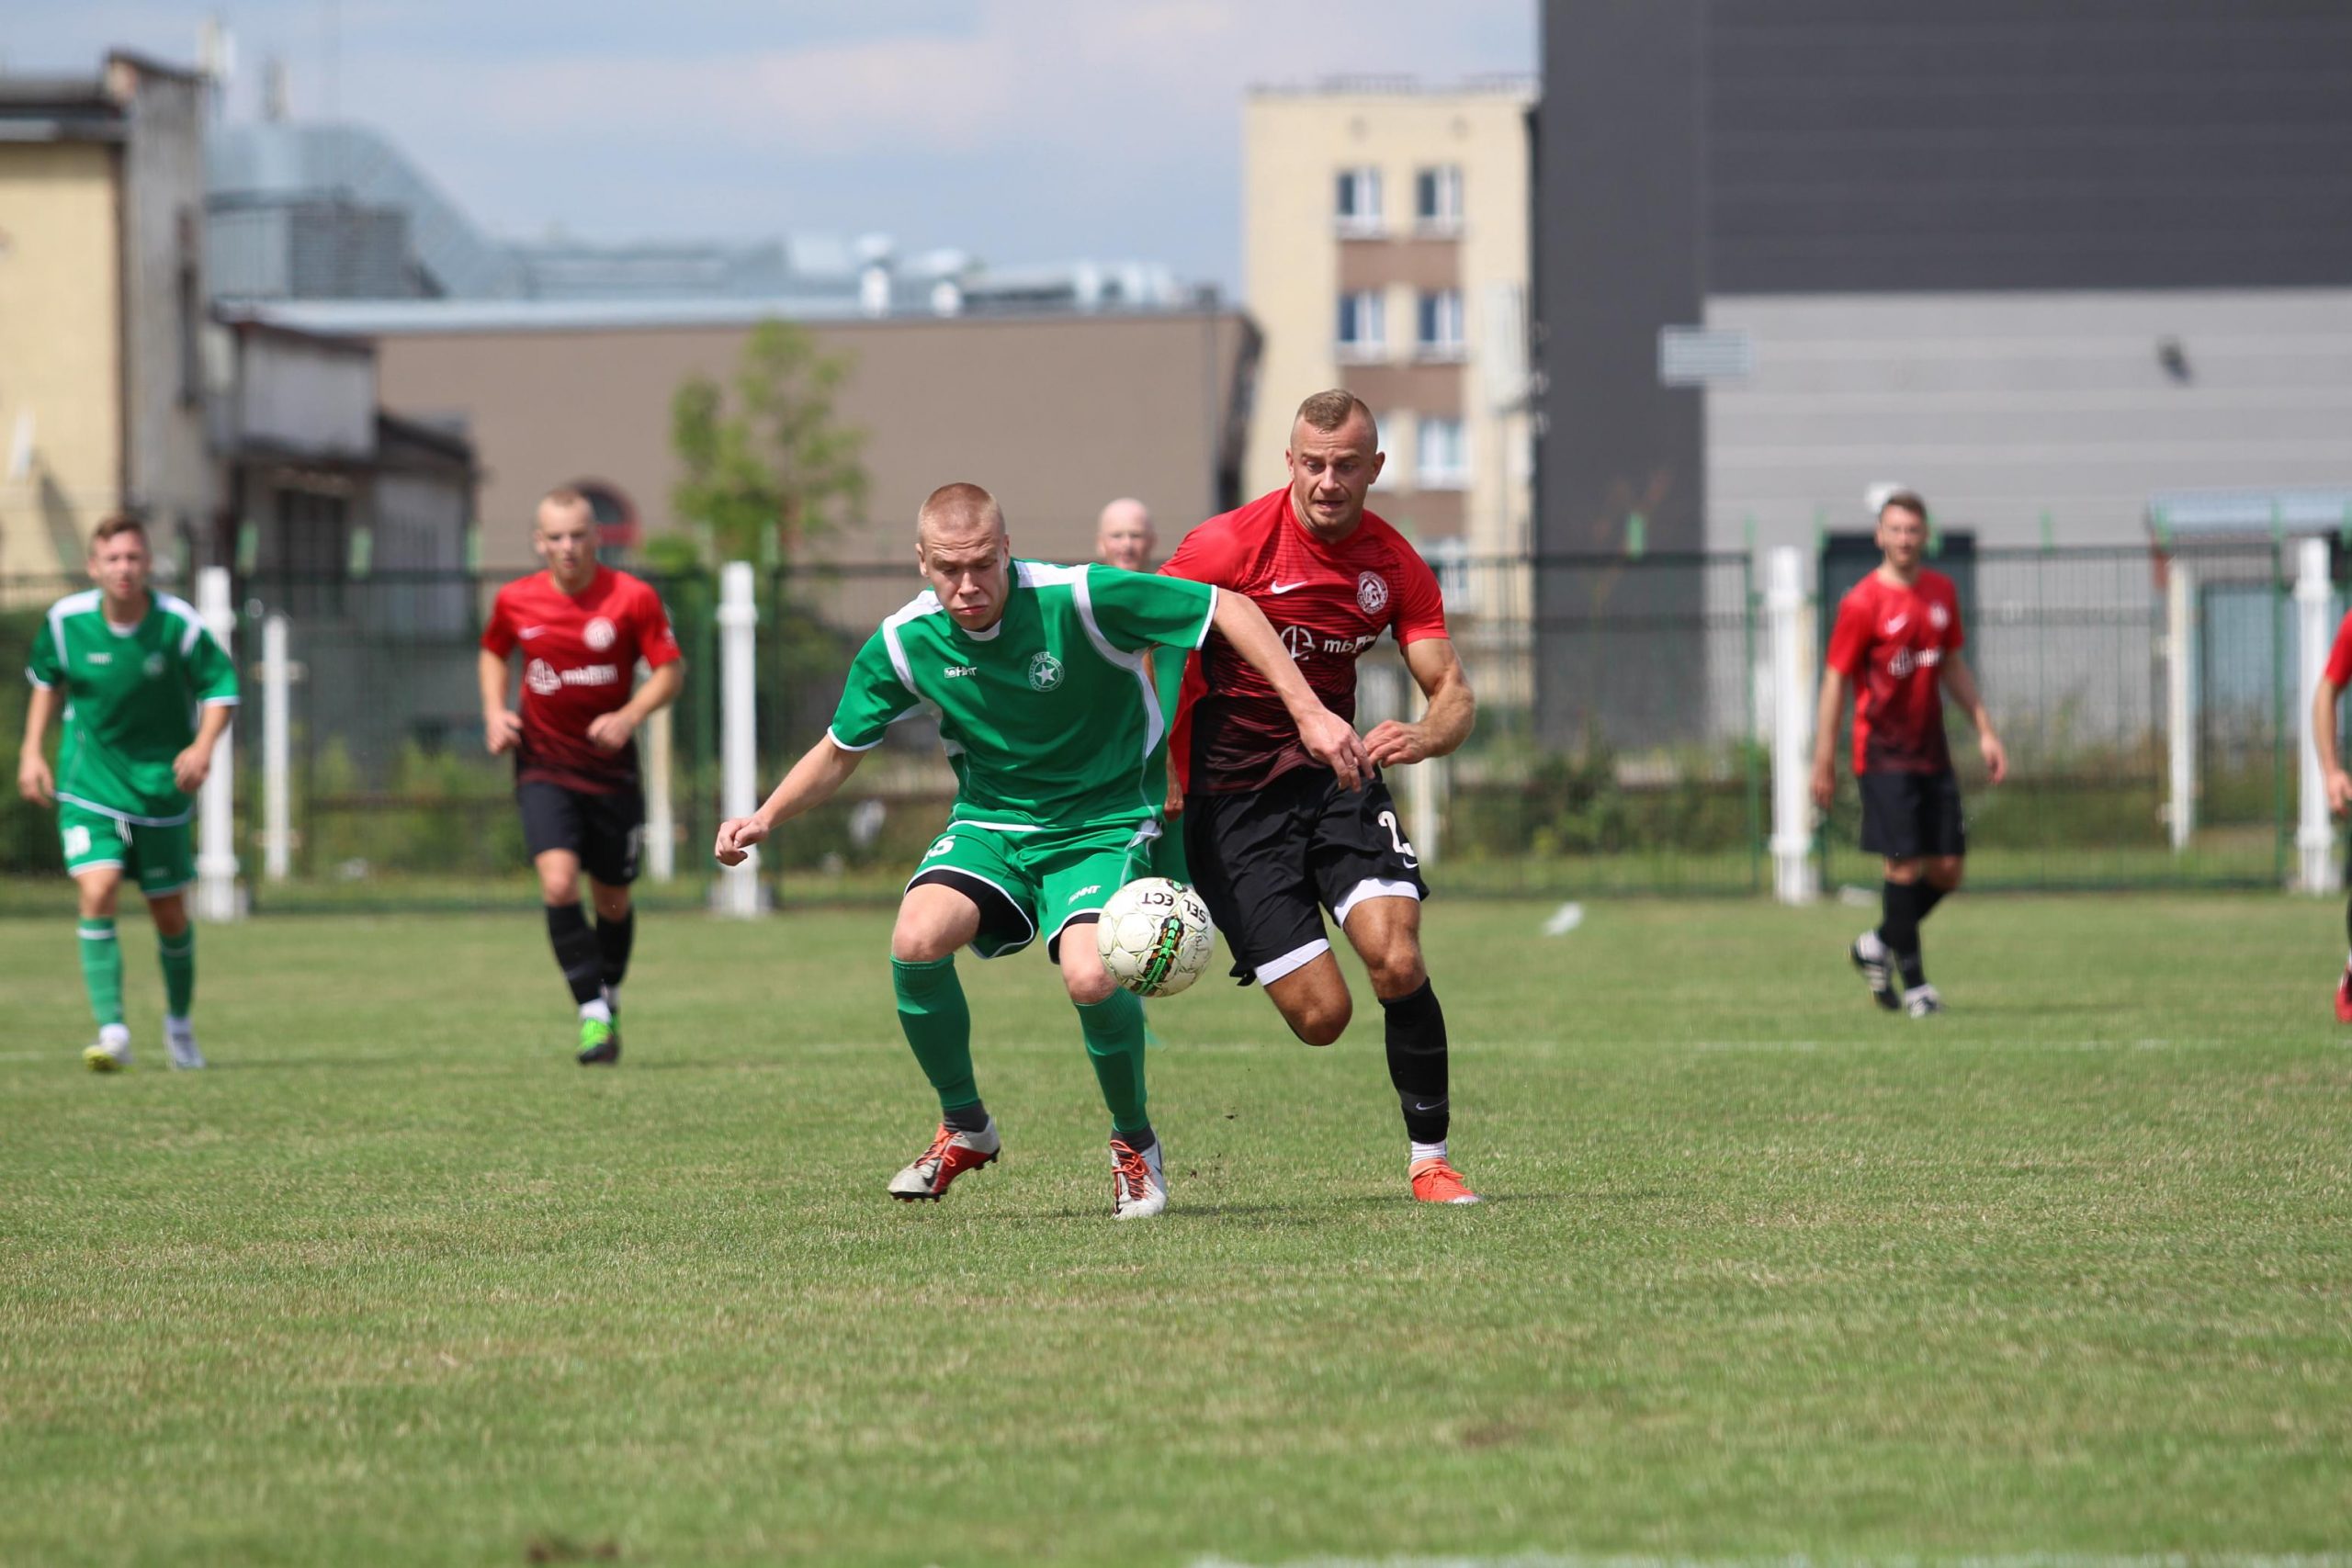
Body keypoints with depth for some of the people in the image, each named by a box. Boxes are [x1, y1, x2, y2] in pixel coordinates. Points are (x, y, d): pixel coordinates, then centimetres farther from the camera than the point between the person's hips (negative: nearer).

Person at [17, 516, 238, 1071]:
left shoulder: (177, 622, -14)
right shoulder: (66, 620, -9)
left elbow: (221, 686, -5)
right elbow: (46, 680, 11)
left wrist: (203, 745, -22)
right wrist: (31, 751, 5)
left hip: (161, 781, 0)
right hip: (88, 781, 0)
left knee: (169, 912, 8)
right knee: (98, 894, -19)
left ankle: (180, 1020, 33)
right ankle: (111, 1031, -18)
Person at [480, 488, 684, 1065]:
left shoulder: (633, 599, -10)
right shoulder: (516, 601, -2)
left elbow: (671, 670, -5)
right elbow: (494, 652, 17)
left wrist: (629, 716, -21)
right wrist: (495, 712, 1)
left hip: (610, 767, 0)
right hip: (543, 764, 0)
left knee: (612, 901, 10)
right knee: (559, 883, -21)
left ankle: (609, 1003, 35)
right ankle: (593, 1016, -18)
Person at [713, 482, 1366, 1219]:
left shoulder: (1077, 599, -21)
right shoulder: (903, 643, -9)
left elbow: (1229, 609, -14)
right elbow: (840, 751, 8)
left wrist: (1307, 711, -20)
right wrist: (767, 816, -8)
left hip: (1102, 825, -3)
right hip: (989, 823, 3)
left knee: (1091, 978, -31)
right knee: (917, 939, -28)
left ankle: (1135, 1144, 1)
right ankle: (964, 1126, 0)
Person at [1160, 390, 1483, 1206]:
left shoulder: (1396, 566, -2)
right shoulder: (1230, 545, -14)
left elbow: (1453, 694, -1)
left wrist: (1421, 736, -24)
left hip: (1334, 772, 3)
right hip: (1229, 794, -3)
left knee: (1396, 959, -18)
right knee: (1320, 1015, -12)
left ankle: (1430, 1158, -2)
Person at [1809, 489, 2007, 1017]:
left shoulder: (1941, 592, 10)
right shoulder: (1862, 602, -9)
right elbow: (1836, 681, -7)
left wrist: (1985, 731, 16)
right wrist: (1822, 763, -8)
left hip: (1932, 753, 6)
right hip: (1883, 753, -6)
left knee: (1947, 869, 3)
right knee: (1906, 865, -10)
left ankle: (1878, 946, 24)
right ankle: (1913, 982, -1)